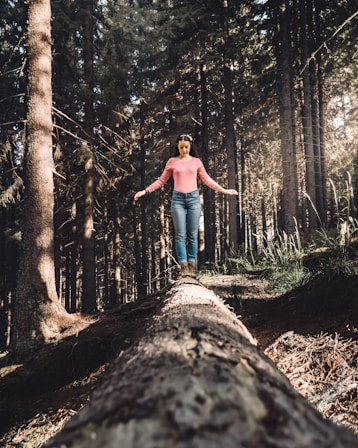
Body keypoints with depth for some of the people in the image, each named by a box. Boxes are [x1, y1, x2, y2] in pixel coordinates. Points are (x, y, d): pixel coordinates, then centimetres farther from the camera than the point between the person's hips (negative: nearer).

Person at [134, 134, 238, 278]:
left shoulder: (196, 161, 9)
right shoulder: (172, 161, 8)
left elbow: (207, 180, 14)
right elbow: (161, 180, 12)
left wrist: (224, 190, 11)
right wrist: (145, 191, 4)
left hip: (193, 198, 1)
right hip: (178, 198, -1)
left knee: (193, 234, 0)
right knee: (180, 234, -5)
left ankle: (192, 266, 3)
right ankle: (183, 266, -5)